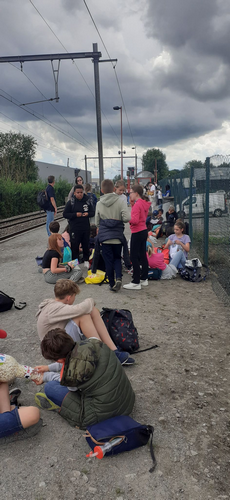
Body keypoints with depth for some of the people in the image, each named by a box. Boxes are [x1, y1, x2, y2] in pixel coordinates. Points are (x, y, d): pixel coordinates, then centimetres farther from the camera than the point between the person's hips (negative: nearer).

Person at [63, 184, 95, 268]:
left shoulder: (87, 201, 4)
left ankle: (86, 260, 26)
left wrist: (88, 214, -12)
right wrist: (75, 215, -17)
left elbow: (93, 212, 10)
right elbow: (65, 214, -4)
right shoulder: (70, 202, -3)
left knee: (86, 245, 11)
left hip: (86, 227, 2)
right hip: (75, 228, -2)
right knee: (75, 245, 2)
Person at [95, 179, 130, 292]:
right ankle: (118, 278, -6)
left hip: (104, 236, 0)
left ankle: (112, 284, 12)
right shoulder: (120, 201, -5)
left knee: (108, 260, 8)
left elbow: (97, 222, 5)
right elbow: (127, 218, -15)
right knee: (117, 258, 16)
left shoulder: (99, 204, 0)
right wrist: (119, 220, 6)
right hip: (117, 235, 0)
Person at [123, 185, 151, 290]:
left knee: (134, 257, -6)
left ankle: (136, 282, -4)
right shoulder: (144, 203, 11)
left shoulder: (137, 204, -18)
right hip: (144, 231, 10)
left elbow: (135, 220, -25)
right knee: (142, 255, 15)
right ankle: (144, 279, 23)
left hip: (137, 233, -10)